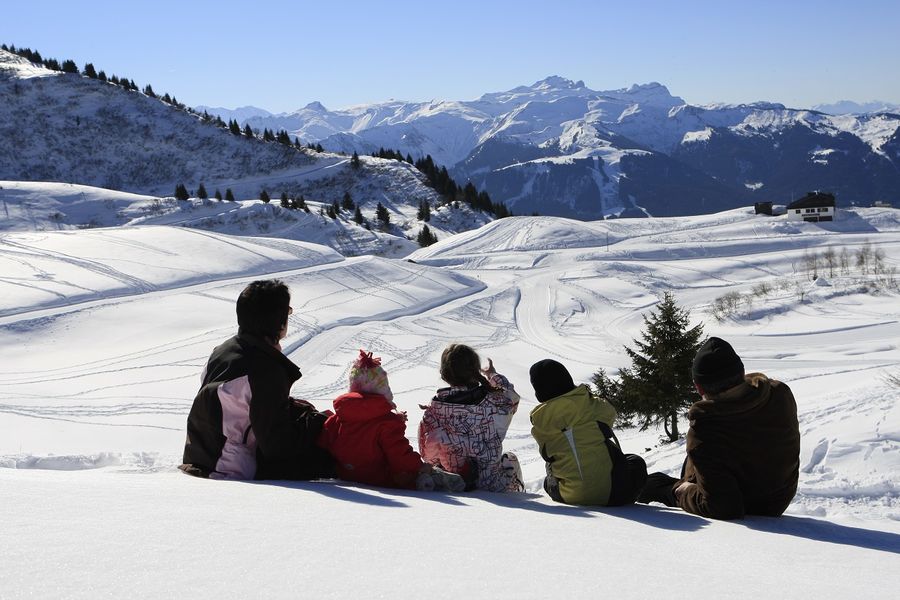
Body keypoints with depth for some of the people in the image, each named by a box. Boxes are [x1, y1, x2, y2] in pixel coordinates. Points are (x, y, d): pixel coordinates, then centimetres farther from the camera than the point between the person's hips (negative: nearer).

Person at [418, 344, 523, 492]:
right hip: (491, 486, -2)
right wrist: (494, 375, 26)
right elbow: (512, 398, 10)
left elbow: (427, 453, -7)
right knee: (510, 459, 32)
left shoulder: (435, 406, -13)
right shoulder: (492, 402, -16)